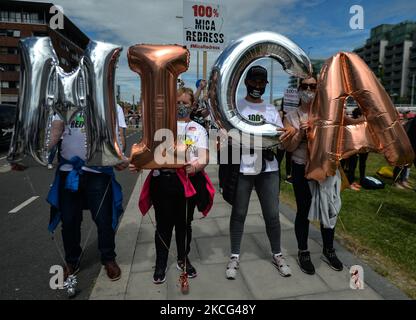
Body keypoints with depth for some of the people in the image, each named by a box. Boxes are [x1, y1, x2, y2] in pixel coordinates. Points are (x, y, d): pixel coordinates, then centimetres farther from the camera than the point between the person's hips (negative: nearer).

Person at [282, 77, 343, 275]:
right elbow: (288, 147, -5)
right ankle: (303, 253, 24)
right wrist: (300, 133, -19)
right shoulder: (292, 117, -2)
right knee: (303, 211, 7)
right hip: (302, 170, -2)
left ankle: (328, 251, 33)